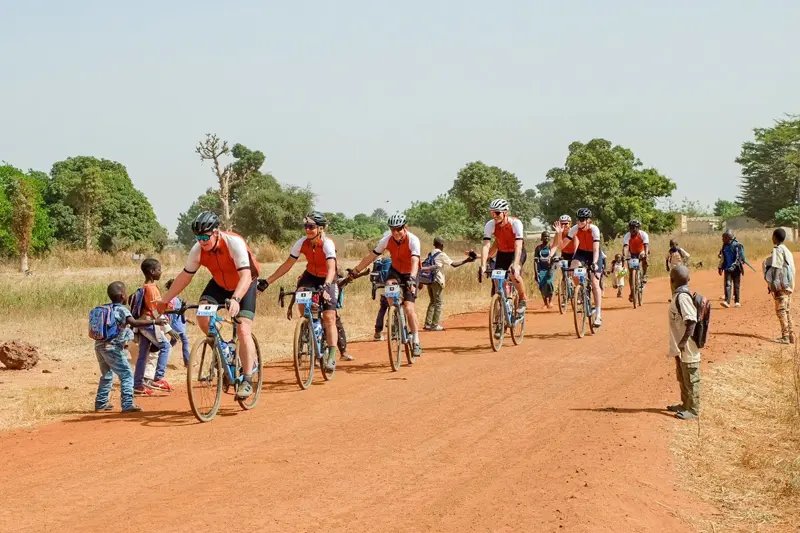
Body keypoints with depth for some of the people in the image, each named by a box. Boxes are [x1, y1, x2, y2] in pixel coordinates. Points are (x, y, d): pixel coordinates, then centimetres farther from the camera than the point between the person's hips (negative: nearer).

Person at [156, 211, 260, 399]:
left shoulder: (234, 243, -33)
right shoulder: (198, 250, -19)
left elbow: (246, 276, -41)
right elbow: (185, 276, -7)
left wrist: (235, 299, -57)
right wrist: (165, 299, -9)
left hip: (244, 285, -5)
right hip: (220, 284, 5)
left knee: (243, 331, -17)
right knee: (202, 315, -21)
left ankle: (247, 380, -9)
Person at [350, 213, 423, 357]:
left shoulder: (413, 240, -28)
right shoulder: (387, 240, -17)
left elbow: (415, 261, -40)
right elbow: (370, 257, -12)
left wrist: (412, 279, -56)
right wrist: (354, 272, -14)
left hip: (409, 273, -3)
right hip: (395, 270, 3)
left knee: (409, 307, -15)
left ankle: (416, 341, -6)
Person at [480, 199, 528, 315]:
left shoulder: (515, 223, -29)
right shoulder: (490, 225, -20)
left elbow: (518, 246, -37)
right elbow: (486, 246, -26)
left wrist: (515, 265, -49)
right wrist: (483, 266, -39)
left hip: (518, 253, -4)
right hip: (502, 253, 4)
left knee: (514, 273, -31)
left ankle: (522, 301, -11)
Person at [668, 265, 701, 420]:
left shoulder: (682, 297, -21)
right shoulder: (679, 295, 8)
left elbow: (691, 321, -27)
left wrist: (683, 341, -28)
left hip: (687, 348, -10)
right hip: (681, 347, 10)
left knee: (691, 379, 1)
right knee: (682, 378, 21)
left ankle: (693, 409, 9)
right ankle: (685, 404, 34)